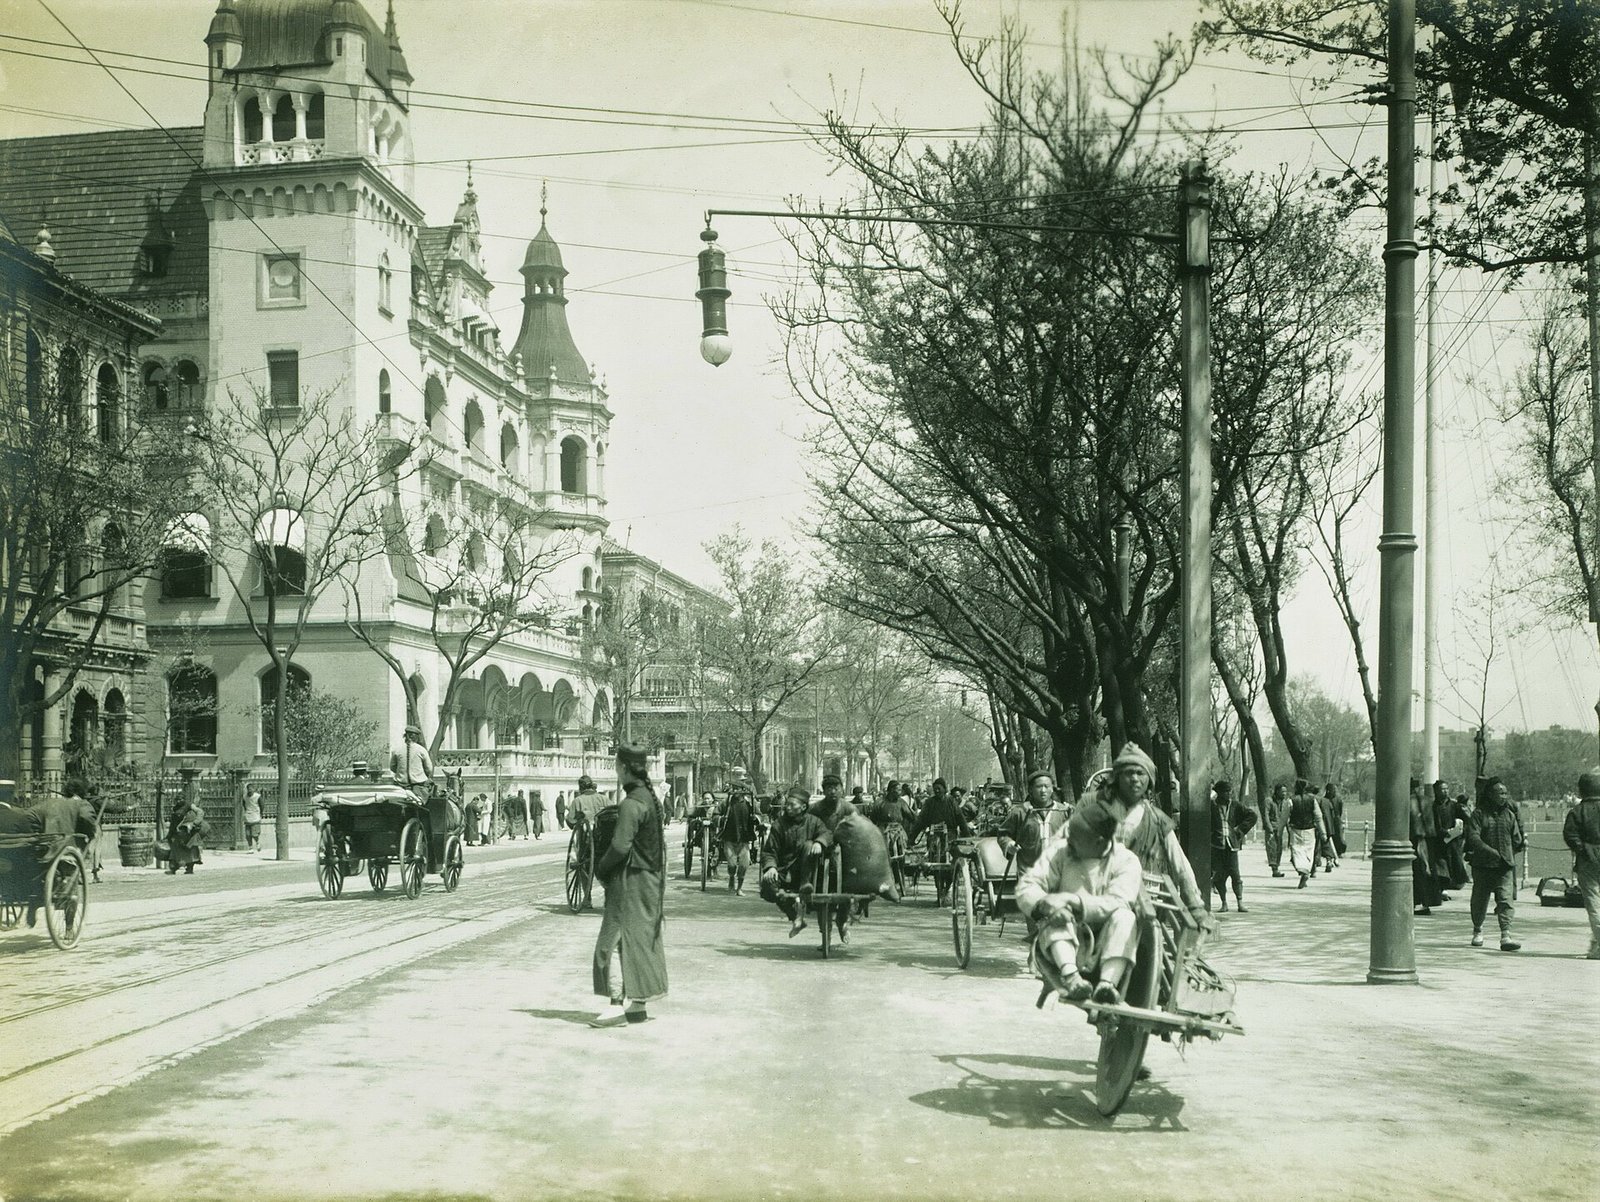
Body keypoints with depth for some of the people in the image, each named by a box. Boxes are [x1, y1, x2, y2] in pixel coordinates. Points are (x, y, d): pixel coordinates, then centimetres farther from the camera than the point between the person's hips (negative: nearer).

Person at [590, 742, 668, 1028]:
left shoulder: (631, 804, -18)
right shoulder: (651, 798, 11)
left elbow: (620, 846, -24)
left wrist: (601, 868, -7)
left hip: (630, 882, -10)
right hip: (650, 880, 10)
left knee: (613, 942, -5)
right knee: (641, 940, 14)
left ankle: (618, 1005, -7)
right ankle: (636, 1004, 19)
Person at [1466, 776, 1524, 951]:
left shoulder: (1509, 814, 9)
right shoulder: (1479, 814, -2)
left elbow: (1517, 840, 17)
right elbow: (1473, 837, -13)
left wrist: (1508, 855, 8)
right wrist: (1491, 852, -20)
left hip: (1505, 866, 2)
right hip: (1483, 865, -2)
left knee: (1506, 900, -12)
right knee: (1480, 900, 9)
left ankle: (1506, 936, -18)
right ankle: (1477, 931, 31)